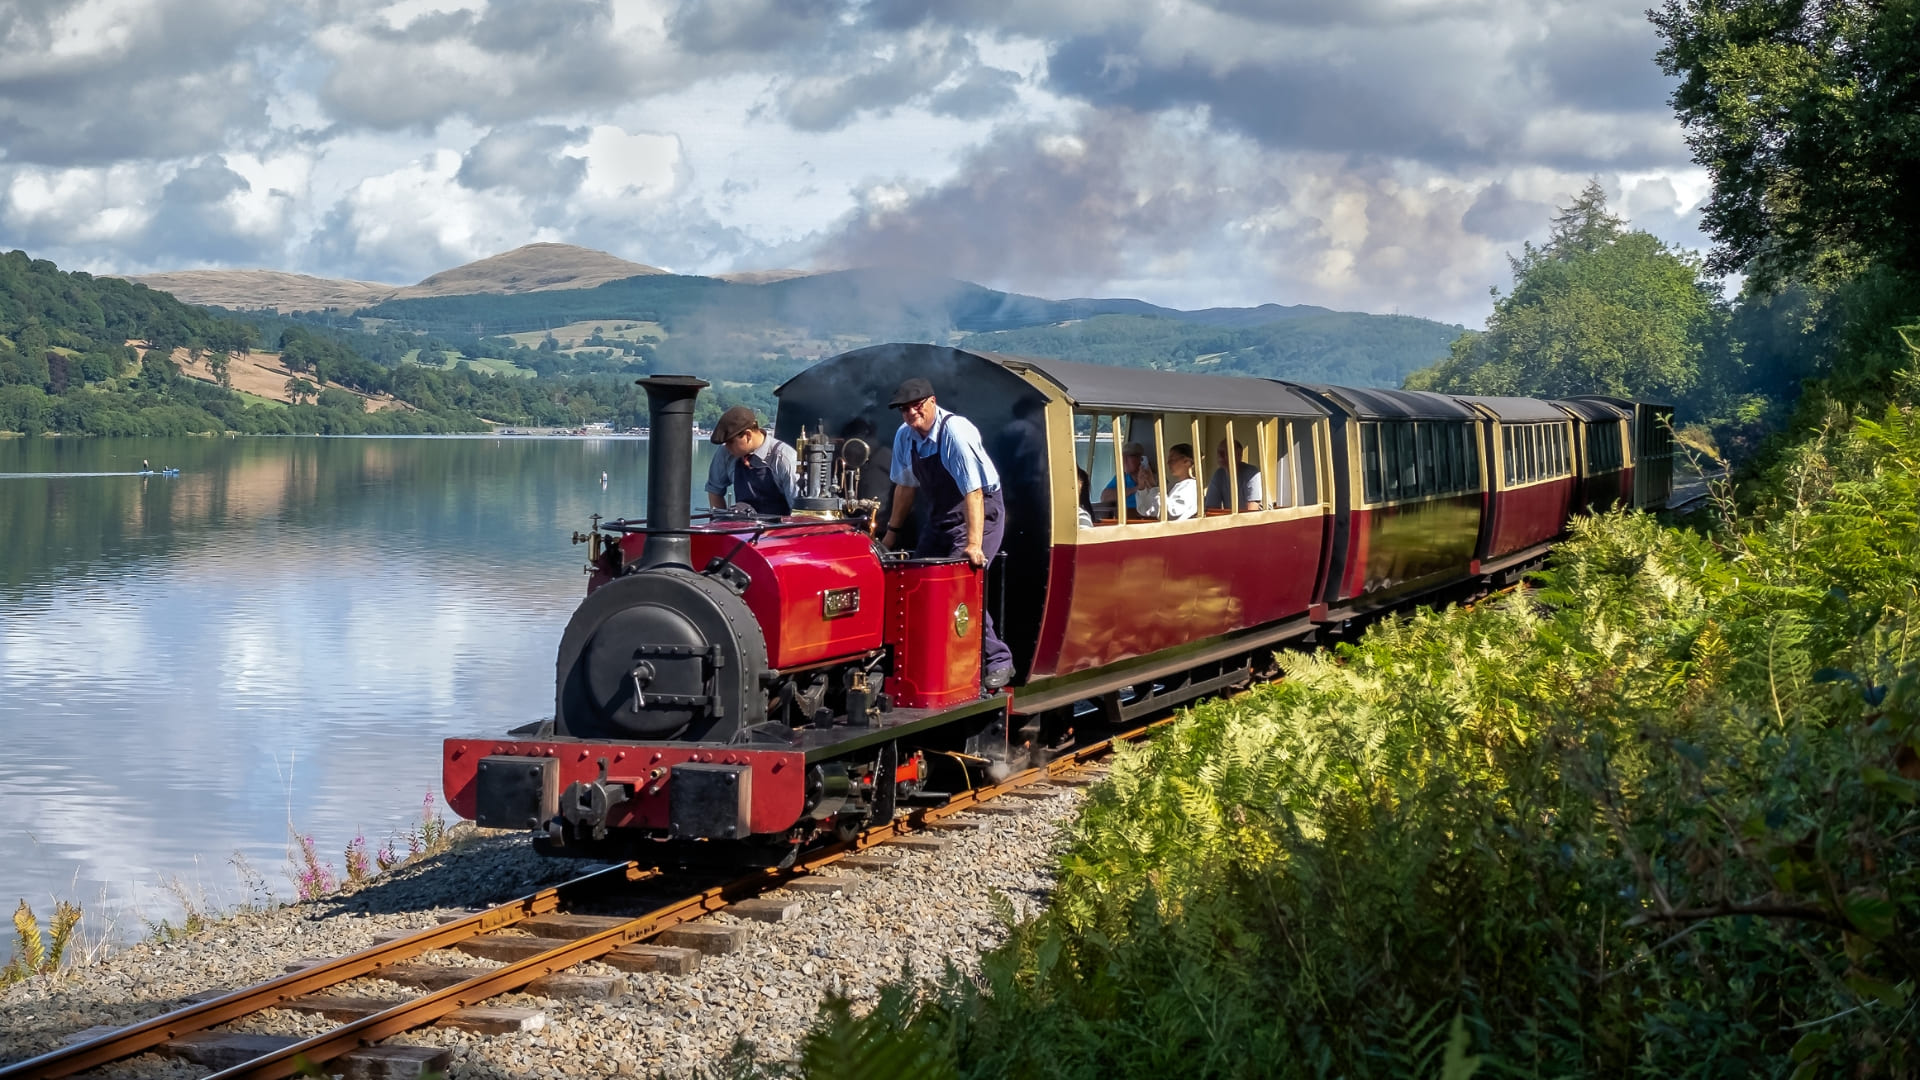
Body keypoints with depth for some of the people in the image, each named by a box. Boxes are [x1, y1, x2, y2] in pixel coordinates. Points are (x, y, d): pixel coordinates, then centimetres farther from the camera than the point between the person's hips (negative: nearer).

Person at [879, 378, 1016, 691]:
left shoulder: (956, 432, -25)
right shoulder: (905, 436, -4)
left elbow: (973, 491, -30)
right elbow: (905, 486, 11)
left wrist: (974, 544, -36)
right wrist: (892, 532, 16)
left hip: (980, 510, -8)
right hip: (940, 515, 8)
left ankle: (998, 662, -10)